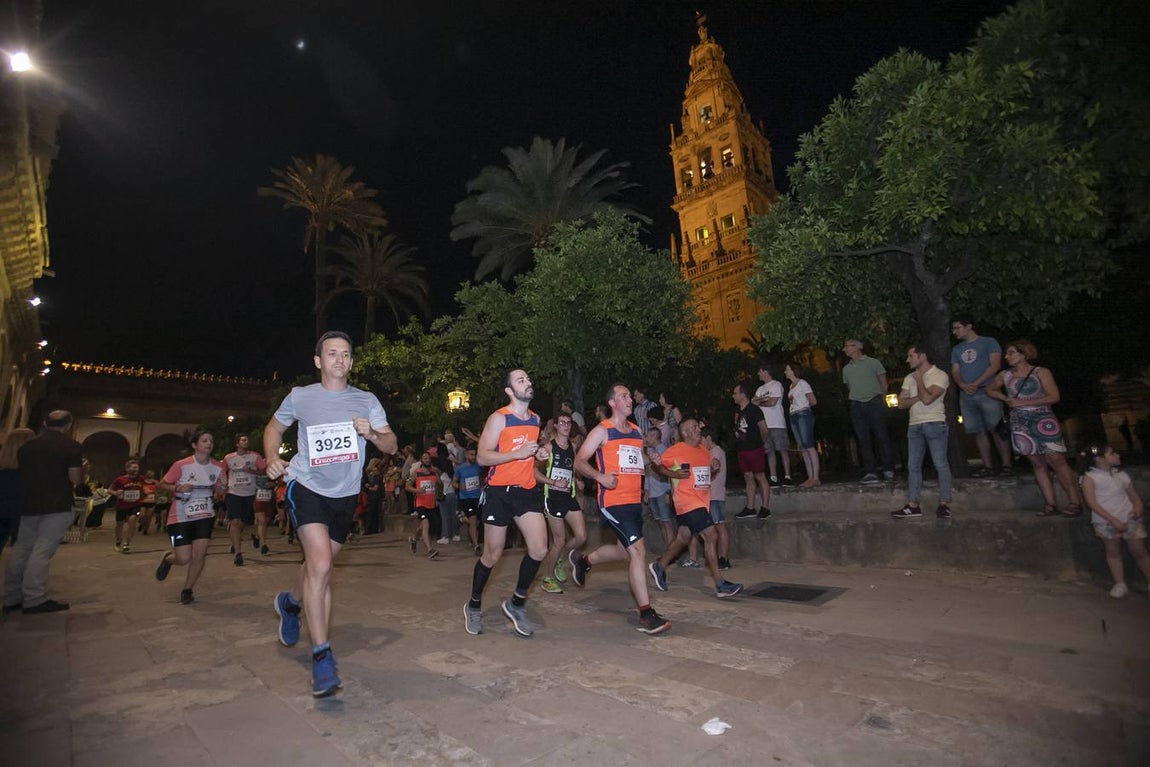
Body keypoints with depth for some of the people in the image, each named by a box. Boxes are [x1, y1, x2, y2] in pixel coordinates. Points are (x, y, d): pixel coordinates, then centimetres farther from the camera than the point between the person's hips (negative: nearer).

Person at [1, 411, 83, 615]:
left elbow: (18, 473, 17)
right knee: (42, 551, -6)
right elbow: (75, 478, -13)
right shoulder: (71, 446, -9)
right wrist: (82, 469, 7)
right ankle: (34, 600, -4)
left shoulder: (26, 446, 10)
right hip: (57, 506, -6)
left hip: (28, 505, 6)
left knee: (20, 549, 13)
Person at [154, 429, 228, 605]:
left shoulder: (218, 467, -2)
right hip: (180, 517, -3)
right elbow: (163, 483, -3)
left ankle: (187, 590, 20)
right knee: (184, 559, -5)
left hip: (204, 516, 3)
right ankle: (168, 559, 33)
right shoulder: (181, 465, -13)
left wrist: (219, 491, -13)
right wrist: (178, 488, -21)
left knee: (199, 555, -2)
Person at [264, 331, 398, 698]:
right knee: (320, 566, -19)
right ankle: (322, 657, -8)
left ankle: (291, 602, 52)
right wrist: (272, 458, -4)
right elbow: (274, 427, 14)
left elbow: (391, 445, 0)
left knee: (319, 567, 18)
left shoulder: (367, 401, 1)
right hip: (306, 486, -3)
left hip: (345, 494, 3)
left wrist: (372, 435, -22)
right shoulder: (300, 396, -2)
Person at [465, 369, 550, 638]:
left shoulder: (535, 418, 11)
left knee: (539, 550, -5)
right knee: (492, 555, 6)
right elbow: (482, 457, -16)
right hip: (500, 492, -5)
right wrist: (518, 454, -24)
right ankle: (474, 606, 31)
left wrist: (540, 452, 6)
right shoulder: (499, 418, -10)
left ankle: (516, 603, 17)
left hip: (527, 491, 6)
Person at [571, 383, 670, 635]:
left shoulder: (636, 430, 15)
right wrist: (600, 476, -23)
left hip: (635, 500, 8)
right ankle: (646, 614, -5)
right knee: (638, 550, -14)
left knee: (625, 551, 19)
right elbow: (579, 461, -6)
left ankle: (583, 560, 43)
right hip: (613, 501, -8)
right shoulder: (602, 430, -5)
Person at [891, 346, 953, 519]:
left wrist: (919, 380, -4)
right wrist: (918, 397, -8)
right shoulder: (909, 378, 15)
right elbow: (901, 403, 8)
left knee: (941, 464, -3)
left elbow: (927, 399, -18)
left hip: (935, 424, -6)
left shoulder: (939, 376, -4)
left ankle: (944, 504, 6)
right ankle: (913, 506, 6)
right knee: (913, 465, 3)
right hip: (914, 426, 6)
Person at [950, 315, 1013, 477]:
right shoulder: (956, 349, 19)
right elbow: (955, 372, 12)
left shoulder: (988, 342, 4)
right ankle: (987, 466, 7)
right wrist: (962, 385, -9)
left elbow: (995, 365, -7)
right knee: (978, 431, 4)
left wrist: (976, 383, -16)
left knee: (996, 430, -8)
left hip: (987, 391, -5)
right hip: (966, 395, 5)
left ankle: (1006, 465, -4)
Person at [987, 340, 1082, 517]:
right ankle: (1051, 504, 7)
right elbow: (990, 390, 25)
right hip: (1020, 422, 3)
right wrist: (1006, 399, 6)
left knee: (1056, 460, -10)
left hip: (1043, 419, -3)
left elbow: (1054, 397, -9)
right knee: (1038, 463, 4)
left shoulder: (1041, 372, -1)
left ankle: (1075, 502, -2)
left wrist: (1023, 402, -12)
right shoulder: (1005, 376, 9)